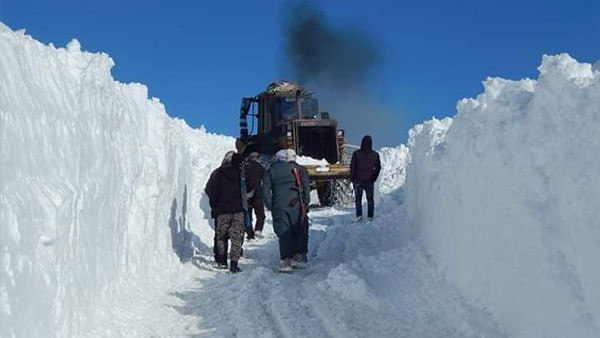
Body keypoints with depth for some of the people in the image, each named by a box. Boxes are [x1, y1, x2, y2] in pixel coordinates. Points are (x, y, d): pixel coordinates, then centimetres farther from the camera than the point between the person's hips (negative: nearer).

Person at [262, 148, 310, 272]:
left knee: (284, 233, 2)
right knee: (300, 231, 11)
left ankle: (286, 261, -5)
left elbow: (265, 190, 5)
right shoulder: (299, 169, 7)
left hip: (279, 207, 1)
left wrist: (270, 206, 7)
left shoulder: (271, 170, 10)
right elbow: (306, 187, -1)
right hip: (296, 206, -1)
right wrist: (306, 204, 2)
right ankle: (299, 257, 9)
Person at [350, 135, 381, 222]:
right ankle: (370, 216, 8)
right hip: (370, 181, 2)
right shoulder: (375, 154, -3)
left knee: (358, 198, 8)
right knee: (370, 199, 12)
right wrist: (373, 178, 13)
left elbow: (352, 166, -7)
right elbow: (378, 167, 3)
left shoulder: (356, 154, -10)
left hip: (358, 180, -1)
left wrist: (352, 179, 4)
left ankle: (359, 215, -5)